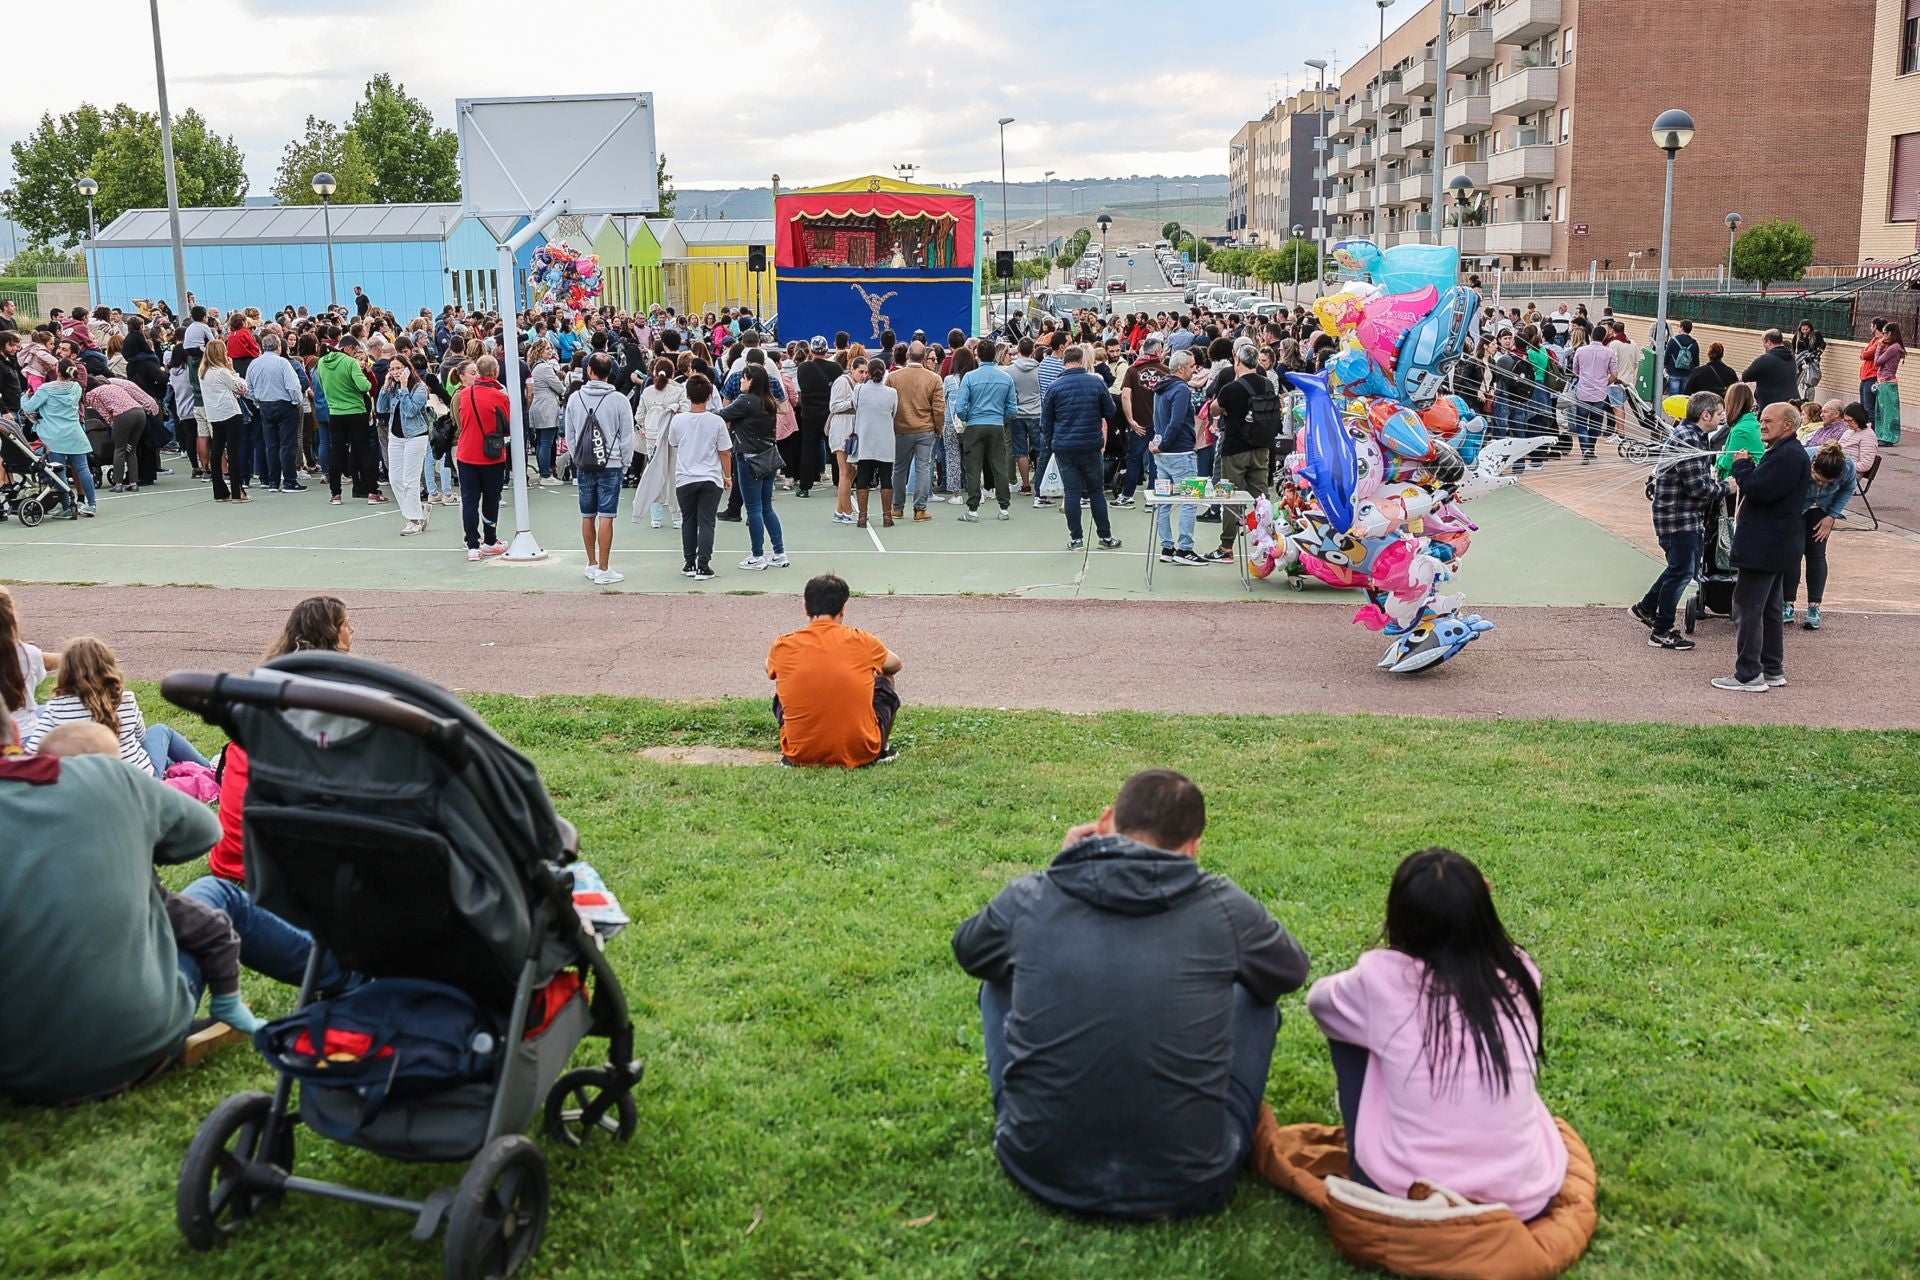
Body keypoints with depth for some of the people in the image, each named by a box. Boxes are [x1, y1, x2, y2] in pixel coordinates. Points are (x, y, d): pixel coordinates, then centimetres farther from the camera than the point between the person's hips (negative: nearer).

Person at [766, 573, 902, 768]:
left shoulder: (783, 647, -3)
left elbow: (770, 669, 23)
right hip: (860, 755, -1)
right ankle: (881, 749, 34)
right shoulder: (861, 641, -5)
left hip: (801, 758, 1)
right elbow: (895, 664, 18)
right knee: (885, 683, 26)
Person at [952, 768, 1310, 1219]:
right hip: (1186, 1188, -1)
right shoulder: (1223, 907, -8)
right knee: (1255, 993, 21)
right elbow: (1292, 971, 15)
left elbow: (968, 952, 19)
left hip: (1040, 1171, 1)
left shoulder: (1028, 899, -6)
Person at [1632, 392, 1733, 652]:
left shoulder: (1693, 435, 12)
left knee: (1683, 568, 19)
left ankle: (1646, 609, 29)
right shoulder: (1687, 440, -21)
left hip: (1690, 516, 10)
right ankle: (1662, 632, 7)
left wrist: (1718, 484, 4)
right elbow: (1698, 488, -22)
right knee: (1681, 571, -2)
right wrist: (1726, 486, -9)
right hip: (1679, 516, -10)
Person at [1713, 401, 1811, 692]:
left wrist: (1742, 466, -11)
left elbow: (1760, 490, -25)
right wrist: (1748, 468, 3)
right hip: (1775, 545, 11)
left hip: (1765, 546, -11)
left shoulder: (1789, 455, -19)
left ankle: (1749, 674, -5)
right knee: (1770, 608, 17)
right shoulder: (1786, 452, 17)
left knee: (1747, 607, -8)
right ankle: (1773, 670, 25)